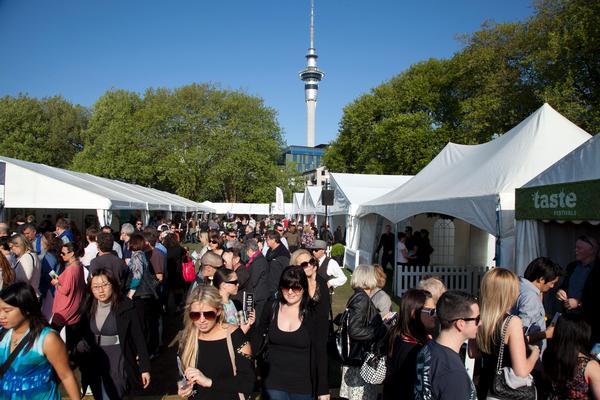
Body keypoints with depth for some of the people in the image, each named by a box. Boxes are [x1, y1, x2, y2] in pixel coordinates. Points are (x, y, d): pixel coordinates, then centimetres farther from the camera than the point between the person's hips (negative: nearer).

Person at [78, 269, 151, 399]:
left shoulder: (126, 306, -12)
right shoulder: (88, 307, 1)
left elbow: (138, 337, -9)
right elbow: (83, 336, 8)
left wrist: (144, 367, -8)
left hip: (117, 365, -5)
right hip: (94, 365, 5)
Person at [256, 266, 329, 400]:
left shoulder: (313, 313, -9)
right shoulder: (271, 308, -3)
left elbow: (320, 353, -6)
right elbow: (260, 340, 13)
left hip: (303, 385, -1)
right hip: (273, 383, 1)